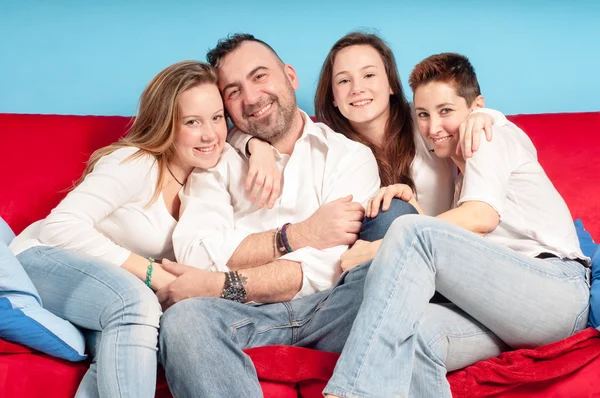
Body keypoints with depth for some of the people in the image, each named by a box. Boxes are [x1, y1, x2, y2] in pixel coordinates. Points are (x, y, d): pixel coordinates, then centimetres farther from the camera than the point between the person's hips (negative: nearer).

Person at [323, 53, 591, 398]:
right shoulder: (461, 169, 33)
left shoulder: (493, 134, 10)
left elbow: (482, 217, -9)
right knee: (412, 333, -27)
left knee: (412, 231, -26)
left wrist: (376, 248, -11)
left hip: (559, 289, -6)